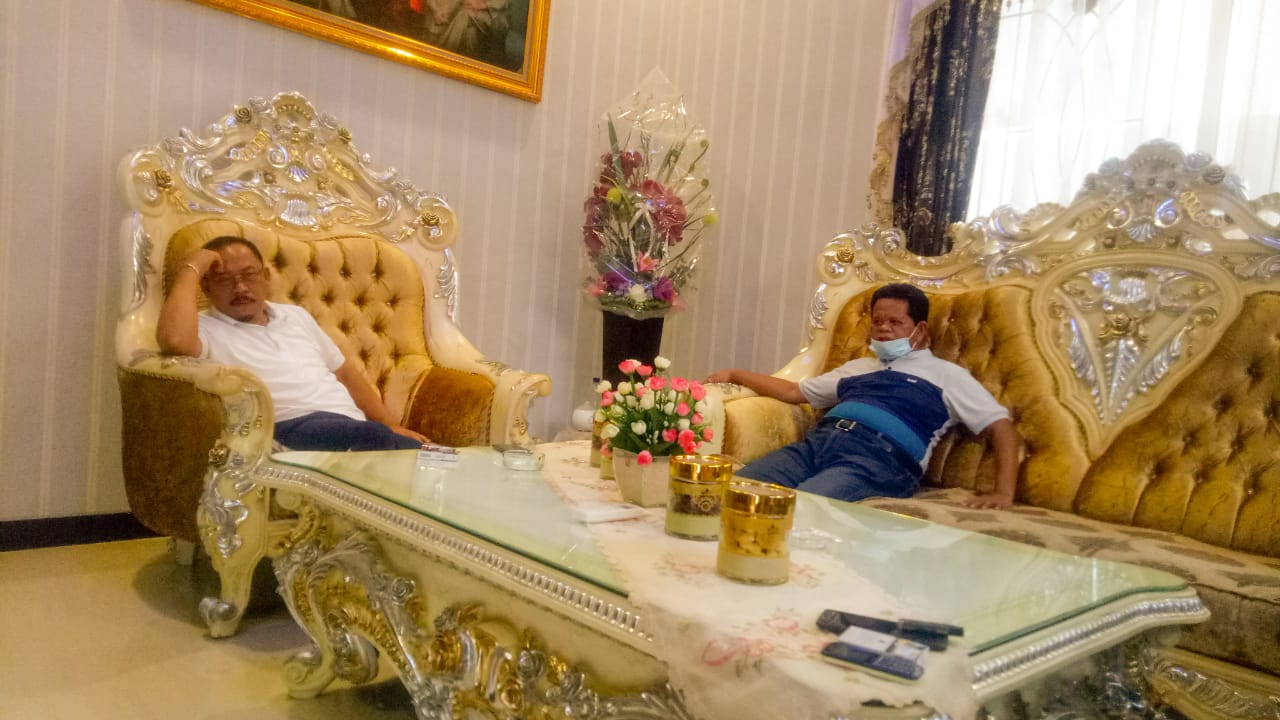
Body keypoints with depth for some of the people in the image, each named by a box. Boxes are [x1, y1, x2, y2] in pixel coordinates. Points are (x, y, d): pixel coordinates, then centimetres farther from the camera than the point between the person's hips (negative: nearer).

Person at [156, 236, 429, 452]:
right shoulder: (206, 329, 8)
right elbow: (174, 341, -19)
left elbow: (346, 373, 30)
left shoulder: (295, 314, 27)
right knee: (373, 439, -36)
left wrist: (391, 426, 20)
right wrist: (191, 268, -4)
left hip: (353, 426, 6)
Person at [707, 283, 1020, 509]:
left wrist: (1003, 492, -5)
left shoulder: (945, 374, 19)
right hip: (818, 441, 6)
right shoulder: (858, 367, 34)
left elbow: (1001, 425, 11)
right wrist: (735, 374, 29)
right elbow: (794, 391, 36)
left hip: (878, 458, -5)